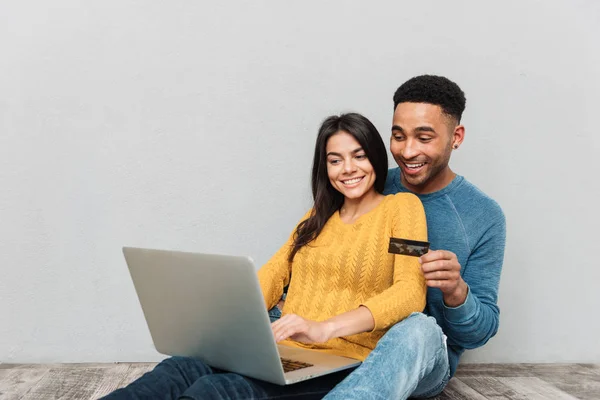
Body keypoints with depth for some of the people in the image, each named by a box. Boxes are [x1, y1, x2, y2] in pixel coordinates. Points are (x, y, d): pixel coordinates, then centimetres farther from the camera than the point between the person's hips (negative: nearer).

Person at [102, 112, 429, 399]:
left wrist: (324, 328, -28)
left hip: (342, 364, -5)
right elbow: (273, 274, 12)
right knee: (181, 368, -25)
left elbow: (411, 292, -14)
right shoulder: (318, 216, 22)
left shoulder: (402, 206, 3)